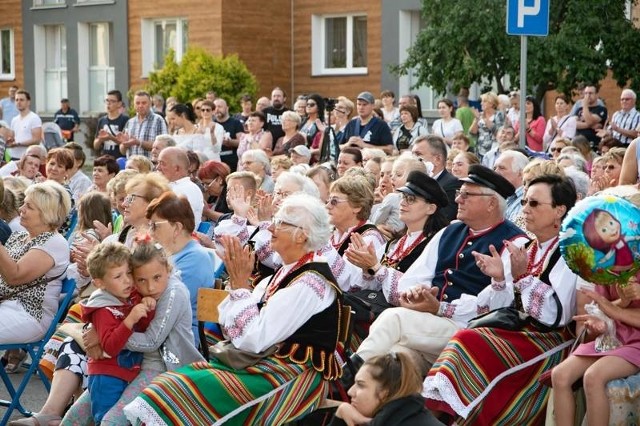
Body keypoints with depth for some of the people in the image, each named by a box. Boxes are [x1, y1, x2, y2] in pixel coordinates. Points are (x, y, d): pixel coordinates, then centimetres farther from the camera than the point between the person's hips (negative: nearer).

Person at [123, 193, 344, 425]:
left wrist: (240, 284, -12)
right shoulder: (284, 274, 12)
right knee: (178, 381, -10)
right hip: (265, 362, 8)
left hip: (295, 378, -8)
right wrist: (237, 282, -2)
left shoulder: (310, 282, -15)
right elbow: (231, 330, 9)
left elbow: (253, 339, -19)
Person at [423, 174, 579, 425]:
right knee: (463, 342, -20)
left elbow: (557, 316, -16)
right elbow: (500, 309, 11)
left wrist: (523, 277, -20)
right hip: (514, 333, 7)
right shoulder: (520, 248, 12)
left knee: (470, 342, -25)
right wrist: (499, 279, -7)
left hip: (549, 341, -7)